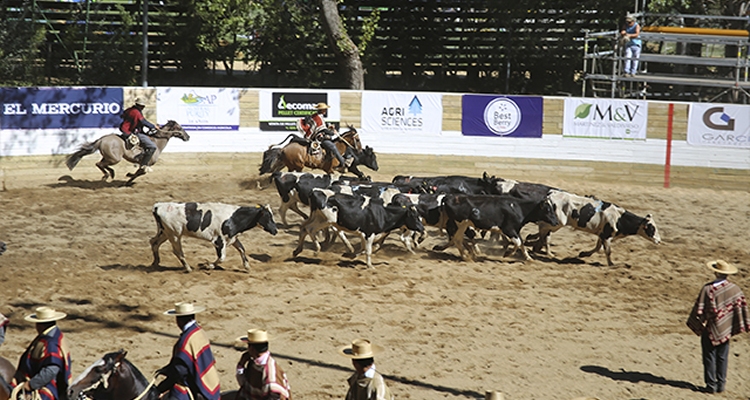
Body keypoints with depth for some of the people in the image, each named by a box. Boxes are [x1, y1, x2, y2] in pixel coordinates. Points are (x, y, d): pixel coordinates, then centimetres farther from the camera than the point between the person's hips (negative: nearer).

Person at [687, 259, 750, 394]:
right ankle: (721, 384, 20)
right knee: (722, 357, 15)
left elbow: (699, 309, -17)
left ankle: (711, 385, 12)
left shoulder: (708, 289, -19)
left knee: (710, 357, 8)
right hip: (726, 329, 4)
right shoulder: (735, 289, -6)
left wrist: (698, 325, -2)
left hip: (710, 329, -4)